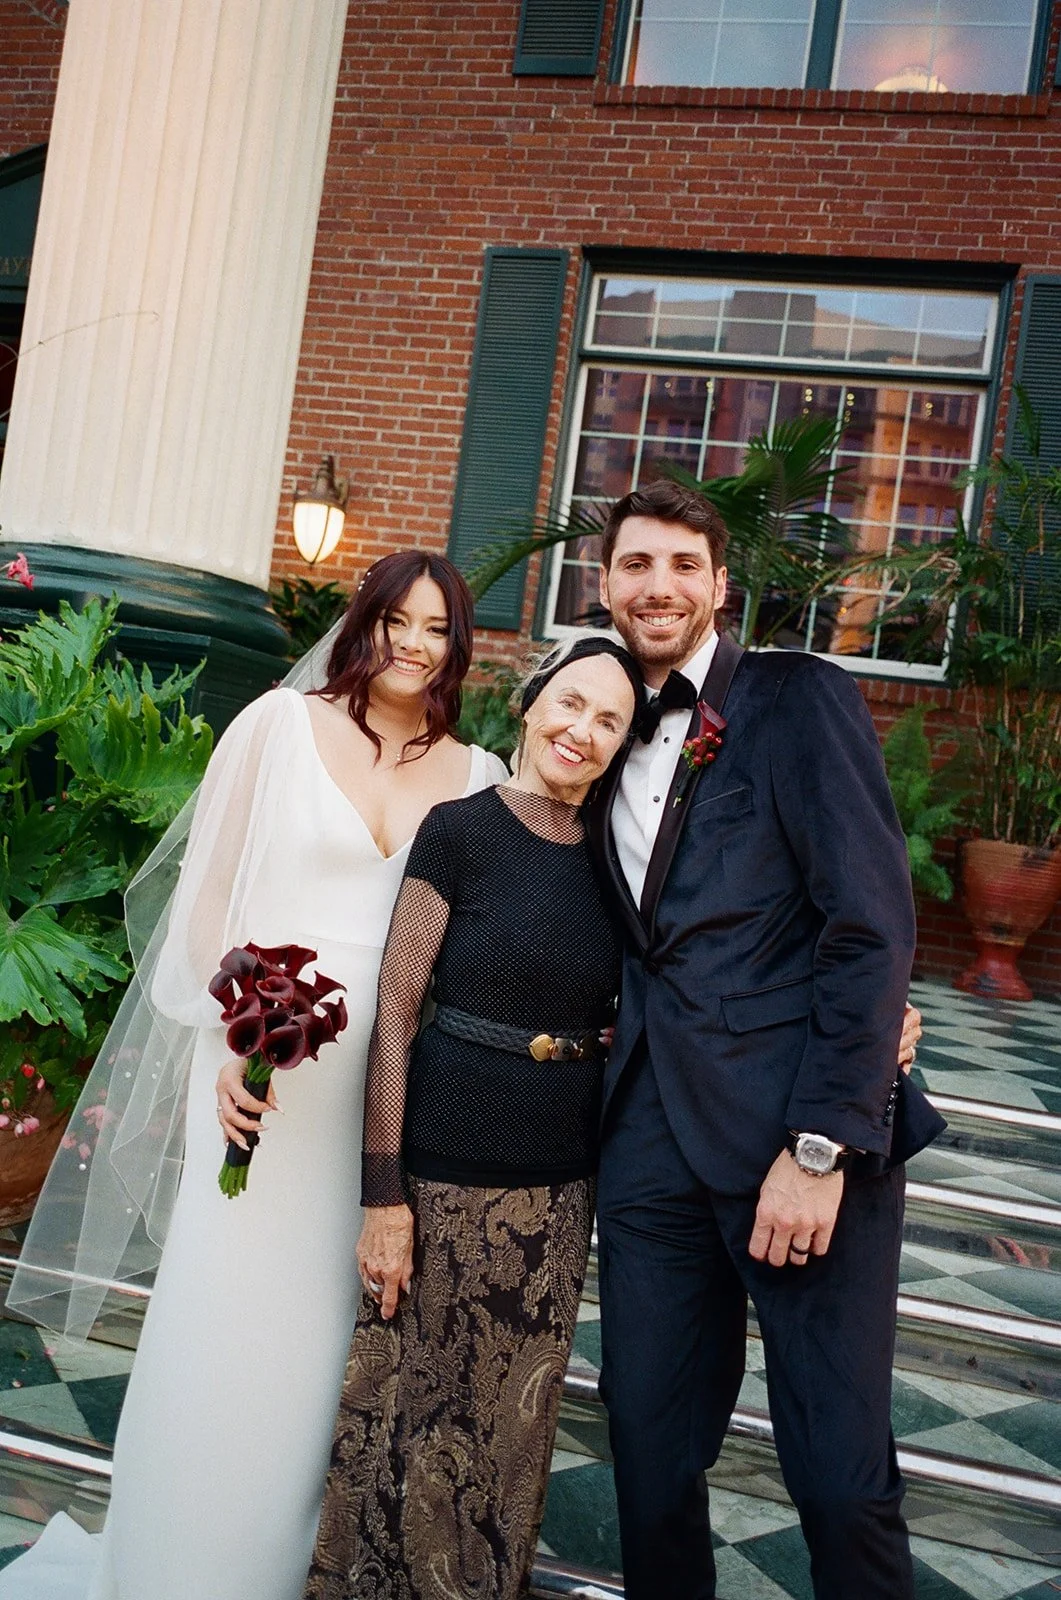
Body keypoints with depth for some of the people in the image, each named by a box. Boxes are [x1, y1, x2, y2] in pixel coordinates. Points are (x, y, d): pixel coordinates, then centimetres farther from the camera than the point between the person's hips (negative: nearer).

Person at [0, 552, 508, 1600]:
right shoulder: (281, 725, 0)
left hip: (393, 1086, 2)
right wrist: (227, 1041, -8)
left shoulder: (478, 778, 6)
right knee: (226, 1313, 4)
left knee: (320, 1328, 11)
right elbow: (210, 889, 0)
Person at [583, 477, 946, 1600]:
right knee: (648, 1444, 13)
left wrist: (821, 1147, -15)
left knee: (840, 1475, 3)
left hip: (802, 1130, -5)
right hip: (653, 1132, 5)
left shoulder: (802, 700, -3)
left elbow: (874, 929, -10)